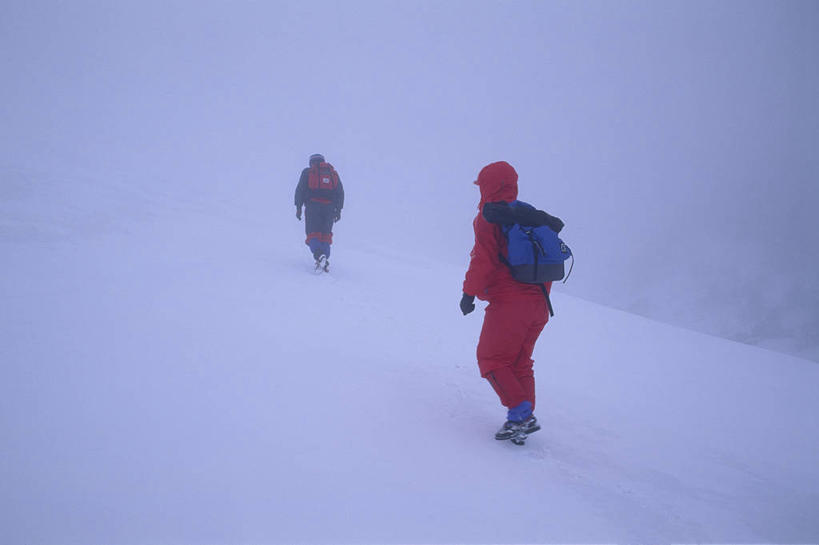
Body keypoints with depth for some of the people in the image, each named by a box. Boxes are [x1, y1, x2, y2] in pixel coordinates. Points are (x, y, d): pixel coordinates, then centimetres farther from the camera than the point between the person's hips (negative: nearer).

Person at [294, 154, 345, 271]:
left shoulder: (307, 172, 11)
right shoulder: (333, 173, 19)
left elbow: (300, 190, 2)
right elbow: (340, 192, 15)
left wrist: (298, 207, 4)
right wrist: (338, 210, 17)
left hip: (312, 207, -3)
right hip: (329, 208, 3)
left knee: (313, 234, -3)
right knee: (325, 235, 12)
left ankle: (318, 255, -30)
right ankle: (325, 262, 2)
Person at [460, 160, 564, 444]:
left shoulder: (488, 217, -5)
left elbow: (483, 259, -12)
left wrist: (469, 292, -6)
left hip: (509, 302, -7)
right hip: (539, 303, 8)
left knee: (491, 359, 1)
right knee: (520, 363, 16)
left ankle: (520, 411, -10)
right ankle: (526, 419, 12)